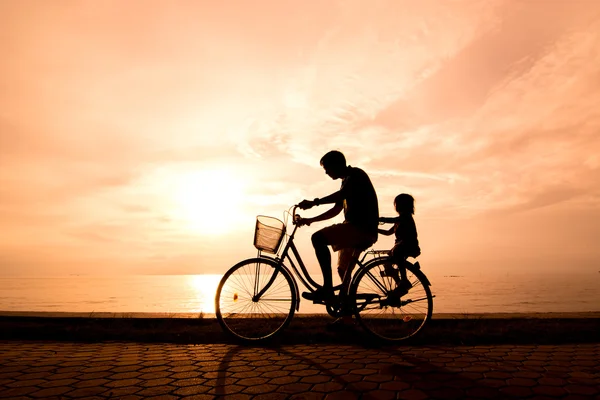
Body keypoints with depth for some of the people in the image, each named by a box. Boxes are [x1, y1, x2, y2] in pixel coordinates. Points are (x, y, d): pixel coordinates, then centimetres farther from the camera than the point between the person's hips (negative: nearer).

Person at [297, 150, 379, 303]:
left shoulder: (356, 174, -6)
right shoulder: (347, 181, 23)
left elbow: (341, 195, -26)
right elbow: (336, 209, 26)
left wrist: (314, 203, -32)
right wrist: (310, 220, 23)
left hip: (362, 227, -10)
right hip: (359, 229, 10)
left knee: (318, 238, -22)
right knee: (343, 270, 17)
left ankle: (327, 288, -23)